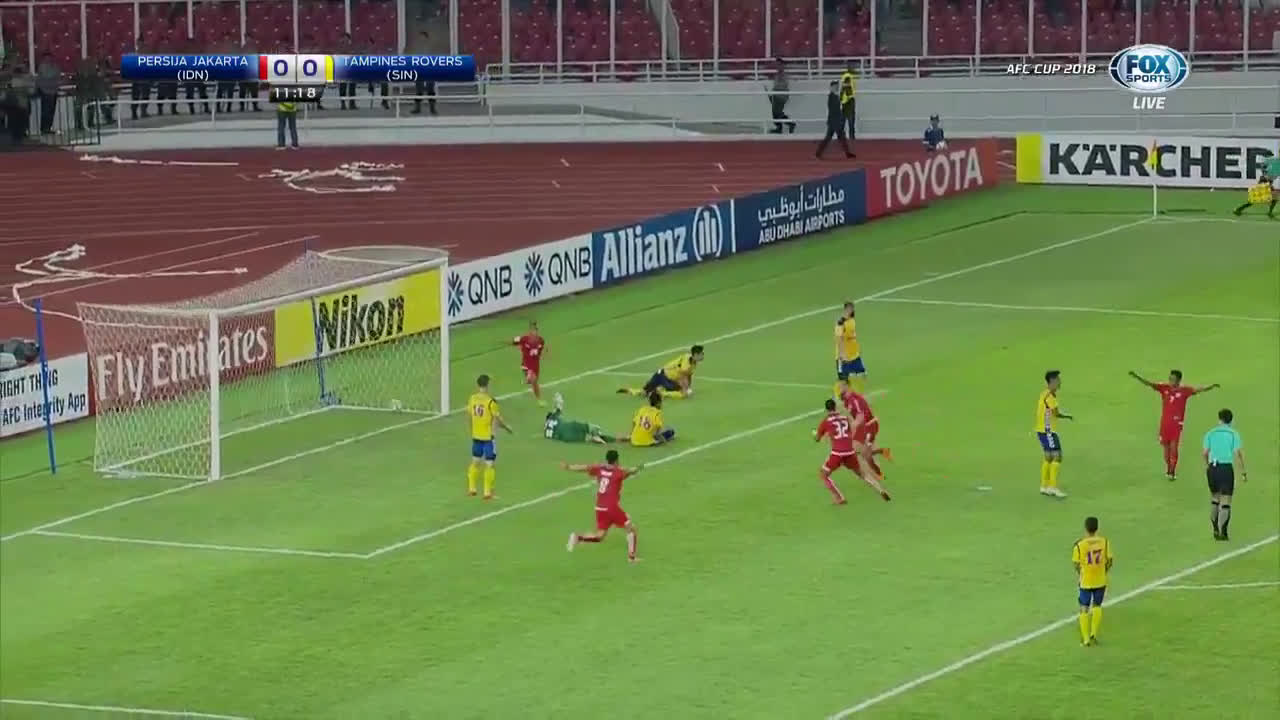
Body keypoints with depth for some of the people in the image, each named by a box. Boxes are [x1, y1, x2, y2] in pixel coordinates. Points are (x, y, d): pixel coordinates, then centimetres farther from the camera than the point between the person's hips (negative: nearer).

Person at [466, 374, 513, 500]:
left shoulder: (472, 399, -2)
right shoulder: (490, 401, -19)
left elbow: (469, 415, 8)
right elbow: (498, 419, -14)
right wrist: (507, 427, 4)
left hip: (476, 436, 6)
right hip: (488, 437, -6)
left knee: (476, 461, 22)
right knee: (490, 464, 4)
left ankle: (471, 488, 27)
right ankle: (487, 492, 4)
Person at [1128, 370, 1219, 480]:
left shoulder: (1184, 390, -6)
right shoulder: (1164, 388, -1)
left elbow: (1198, 390, -14)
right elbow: (1149, 384, -4)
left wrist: (1211, 387, -29)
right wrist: (1136, 377, -15)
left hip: (1176, 424, -3)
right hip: (1164, 423, 3)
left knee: (1174, 447, -7)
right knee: (1165, 446, 10)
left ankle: (1173, 471, 1)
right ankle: (1168, 469, 28)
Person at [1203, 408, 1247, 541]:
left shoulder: (1210, 433, 4)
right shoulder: (1234, 434, -3)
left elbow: (1205, 453, 1)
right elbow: (1238, 454, -9)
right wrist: (1243, 473, -4)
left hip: (1213, 467, 3)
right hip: (1227, 468, -3)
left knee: (1214, 498, 19)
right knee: (1226, 501, 0)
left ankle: (1216, 529, 22)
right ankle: (1222, 531, -7)